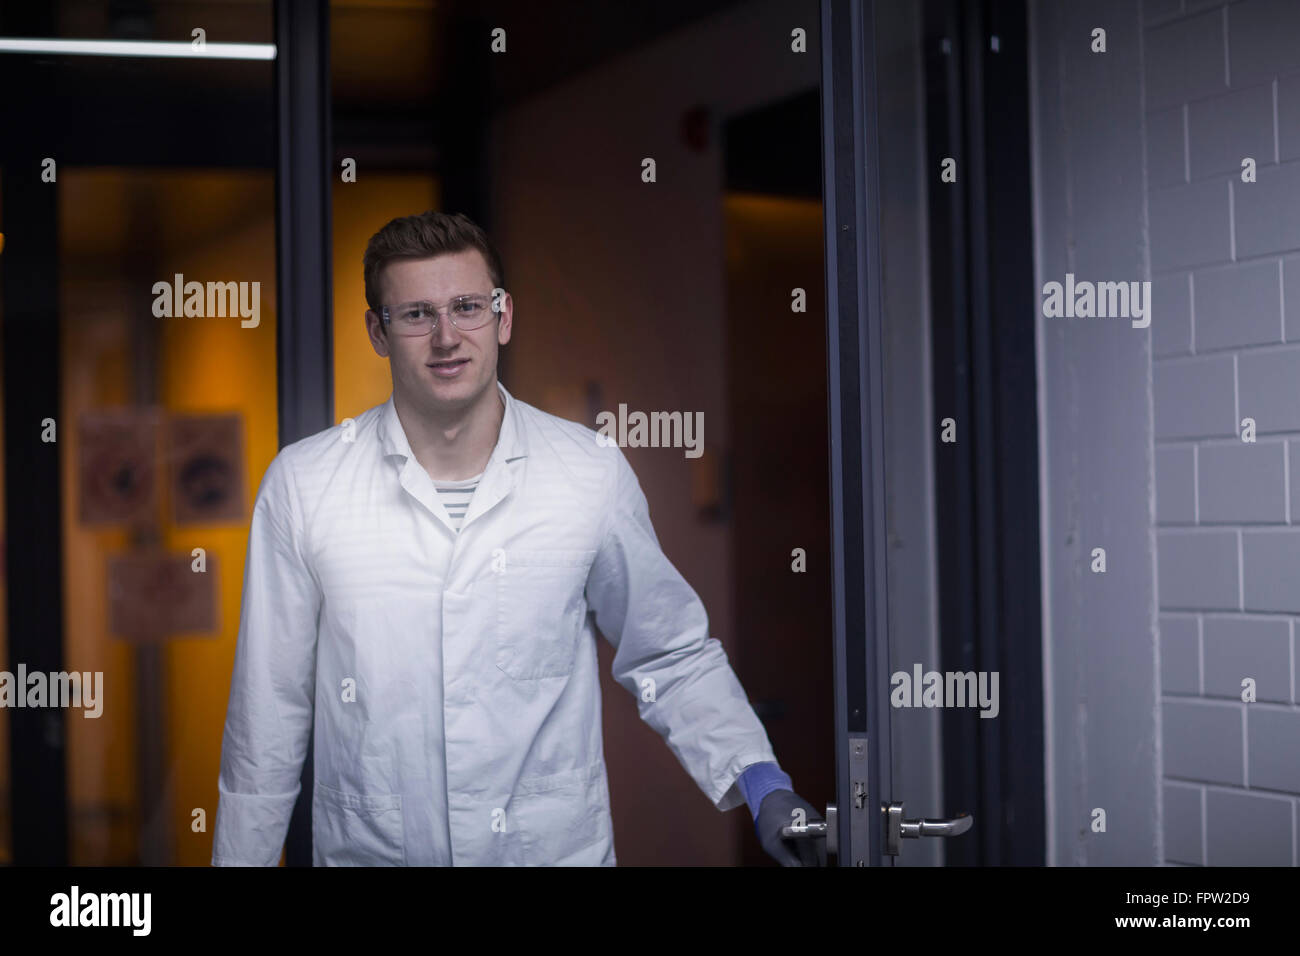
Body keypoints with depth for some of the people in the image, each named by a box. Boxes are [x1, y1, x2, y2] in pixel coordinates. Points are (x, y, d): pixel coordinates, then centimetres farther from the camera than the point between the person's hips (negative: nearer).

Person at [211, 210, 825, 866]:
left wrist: (759, 783, -8)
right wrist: (241, 858, 2)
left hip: (558, 846, 0)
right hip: (368, 850, 0)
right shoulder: (301, 484, -5)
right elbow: (268, 710, 0)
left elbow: (673, 658, 5)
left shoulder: (594, 472, -4)